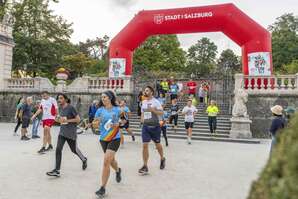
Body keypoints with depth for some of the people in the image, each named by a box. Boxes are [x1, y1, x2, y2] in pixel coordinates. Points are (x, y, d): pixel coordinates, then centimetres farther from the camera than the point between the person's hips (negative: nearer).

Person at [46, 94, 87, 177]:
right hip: (62, 132, 5)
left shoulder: (71, 107, -13)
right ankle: (57, 171, -4)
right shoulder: (61, 108, 7)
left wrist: (67, 120, -20)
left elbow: (78, 119, -14)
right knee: (58, 149, -8)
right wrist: (58, 120, 1)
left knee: (74, 150, 11)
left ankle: (84, 160, 39)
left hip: (71, 133, -5)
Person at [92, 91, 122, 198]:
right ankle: (118, 170, 55)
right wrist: (96, 123, -18)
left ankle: (103, 188, 0)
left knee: (106, 161, -13)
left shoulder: (117, 110, -4)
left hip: (114, 138, -4)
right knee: (111, 160, 20)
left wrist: (117, 124, -14)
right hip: (103, 139, 4)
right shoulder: (100, 110, 1)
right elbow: (95, 125, 4)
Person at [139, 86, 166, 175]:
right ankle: (145, 166, 1)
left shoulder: (155, 102, -8)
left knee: (157, 144, 12)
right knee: (145, 145, -4)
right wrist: (142, 117, 7)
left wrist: (153, 110, -25)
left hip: (155, 126, -4)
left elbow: (161, 113, -13)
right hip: (145, 126, 4)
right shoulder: (144, 102, 10)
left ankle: (162, 159, 39)